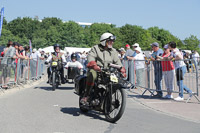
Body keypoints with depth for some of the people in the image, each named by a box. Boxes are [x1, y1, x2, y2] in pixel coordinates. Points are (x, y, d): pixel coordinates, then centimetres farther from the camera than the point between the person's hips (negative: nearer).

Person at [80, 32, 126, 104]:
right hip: (95, 70, -4)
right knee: (92, 75, -38)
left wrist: (122, 69, -8)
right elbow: (90, 57, -12)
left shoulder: (113, 51, 20)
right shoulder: (95, 48, 5)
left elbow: (117, 61, 11)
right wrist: (94, 65, -33)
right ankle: (86, 95, -28)